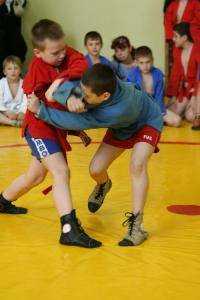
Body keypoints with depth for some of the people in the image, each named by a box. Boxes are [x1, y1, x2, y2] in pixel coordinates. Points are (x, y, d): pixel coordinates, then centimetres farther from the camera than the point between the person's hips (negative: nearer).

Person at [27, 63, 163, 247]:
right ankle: (103, 186, 36)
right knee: (96, 170, -2)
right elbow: (65, 87, -30)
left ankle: (136, 224, -26)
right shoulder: (98, 83, -33)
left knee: (137, 164, -33)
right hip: (121, 128, 6)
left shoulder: (117, 111, -46)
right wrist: (70, 97, -54)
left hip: (147, 123, -6)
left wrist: (40, 110, -36)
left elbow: (79, 122, -40)